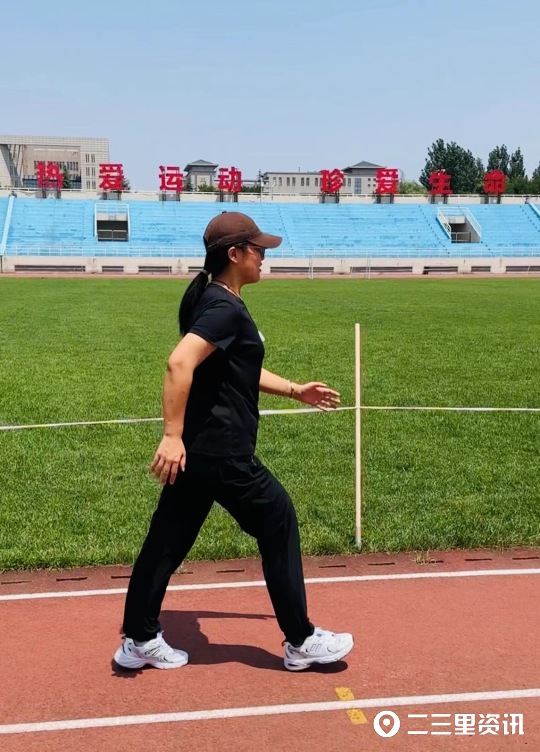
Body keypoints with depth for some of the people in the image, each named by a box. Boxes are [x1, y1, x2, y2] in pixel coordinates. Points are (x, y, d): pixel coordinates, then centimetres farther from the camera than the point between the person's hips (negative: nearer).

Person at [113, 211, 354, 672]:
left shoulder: (216, 302, 15)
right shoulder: (225, 307, -17)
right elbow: (180, 364, -29)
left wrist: (296, 391, 26)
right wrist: (173, 436, -30)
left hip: (197, 448, 10)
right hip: (221, 451, -10)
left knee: (169, 538, 14)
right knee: (279, 521, 4)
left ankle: (139, 641, 25)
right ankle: (301, 642, 16)